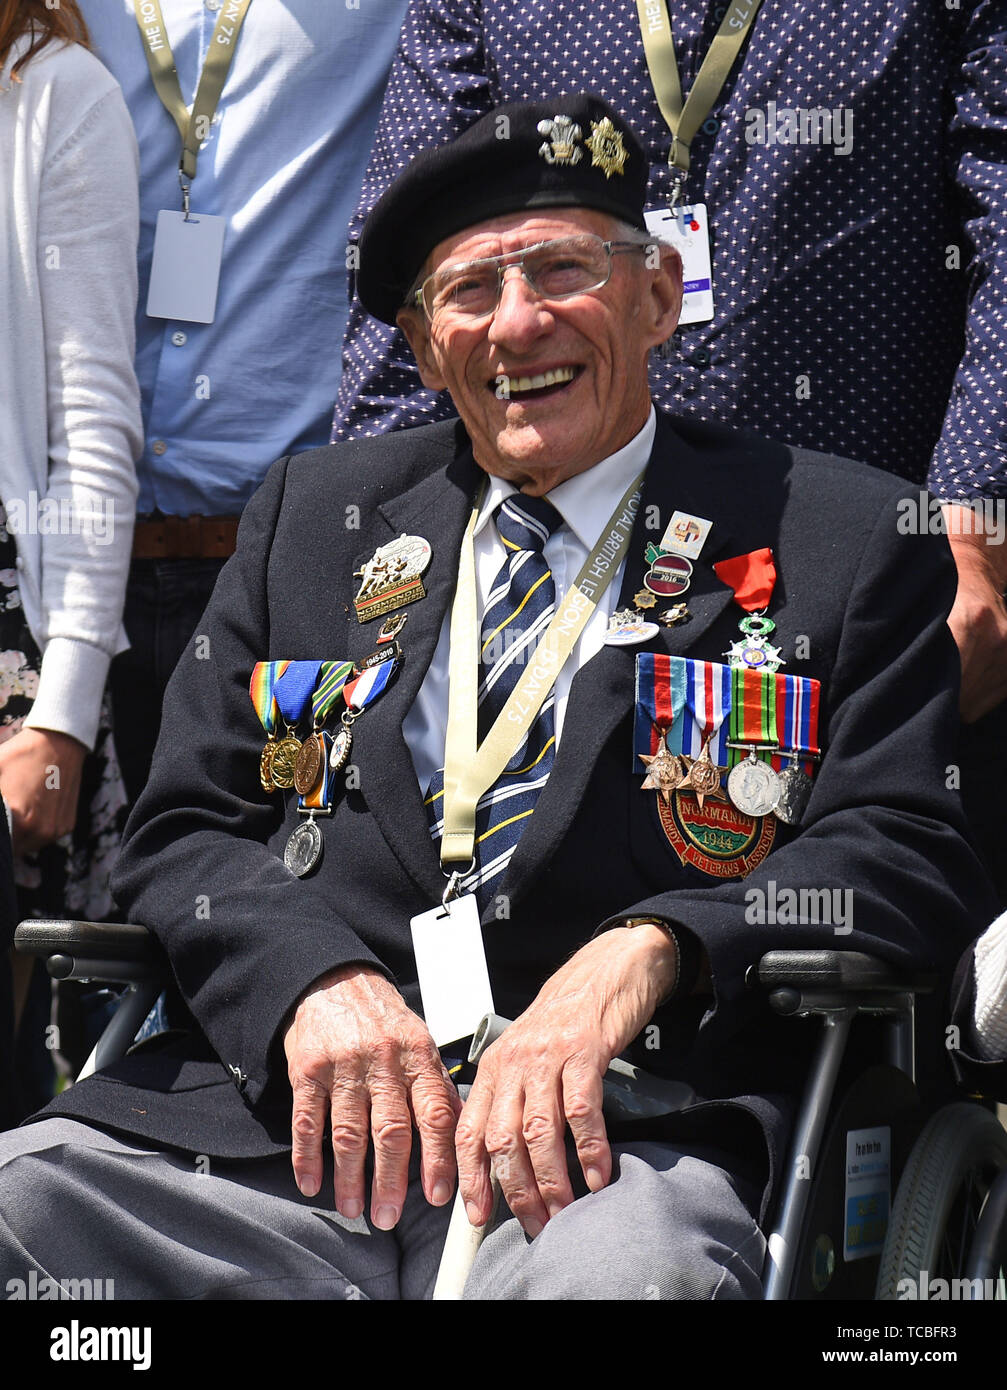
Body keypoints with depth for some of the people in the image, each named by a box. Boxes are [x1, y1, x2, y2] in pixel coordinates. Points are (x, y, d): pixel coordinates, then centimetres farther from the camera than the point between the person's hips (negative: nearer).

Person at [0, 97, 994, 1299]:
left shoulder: (841, 543, 12)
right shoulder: (310, 516, 21)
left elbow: (906, 856, 2)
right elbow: (181, 834, 16)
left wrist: (648, 950, -17)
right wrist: (310, 975, -8)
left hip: (611, 1137, -3)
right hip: (289, 1126, 3)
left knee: (620, 1269, -38)